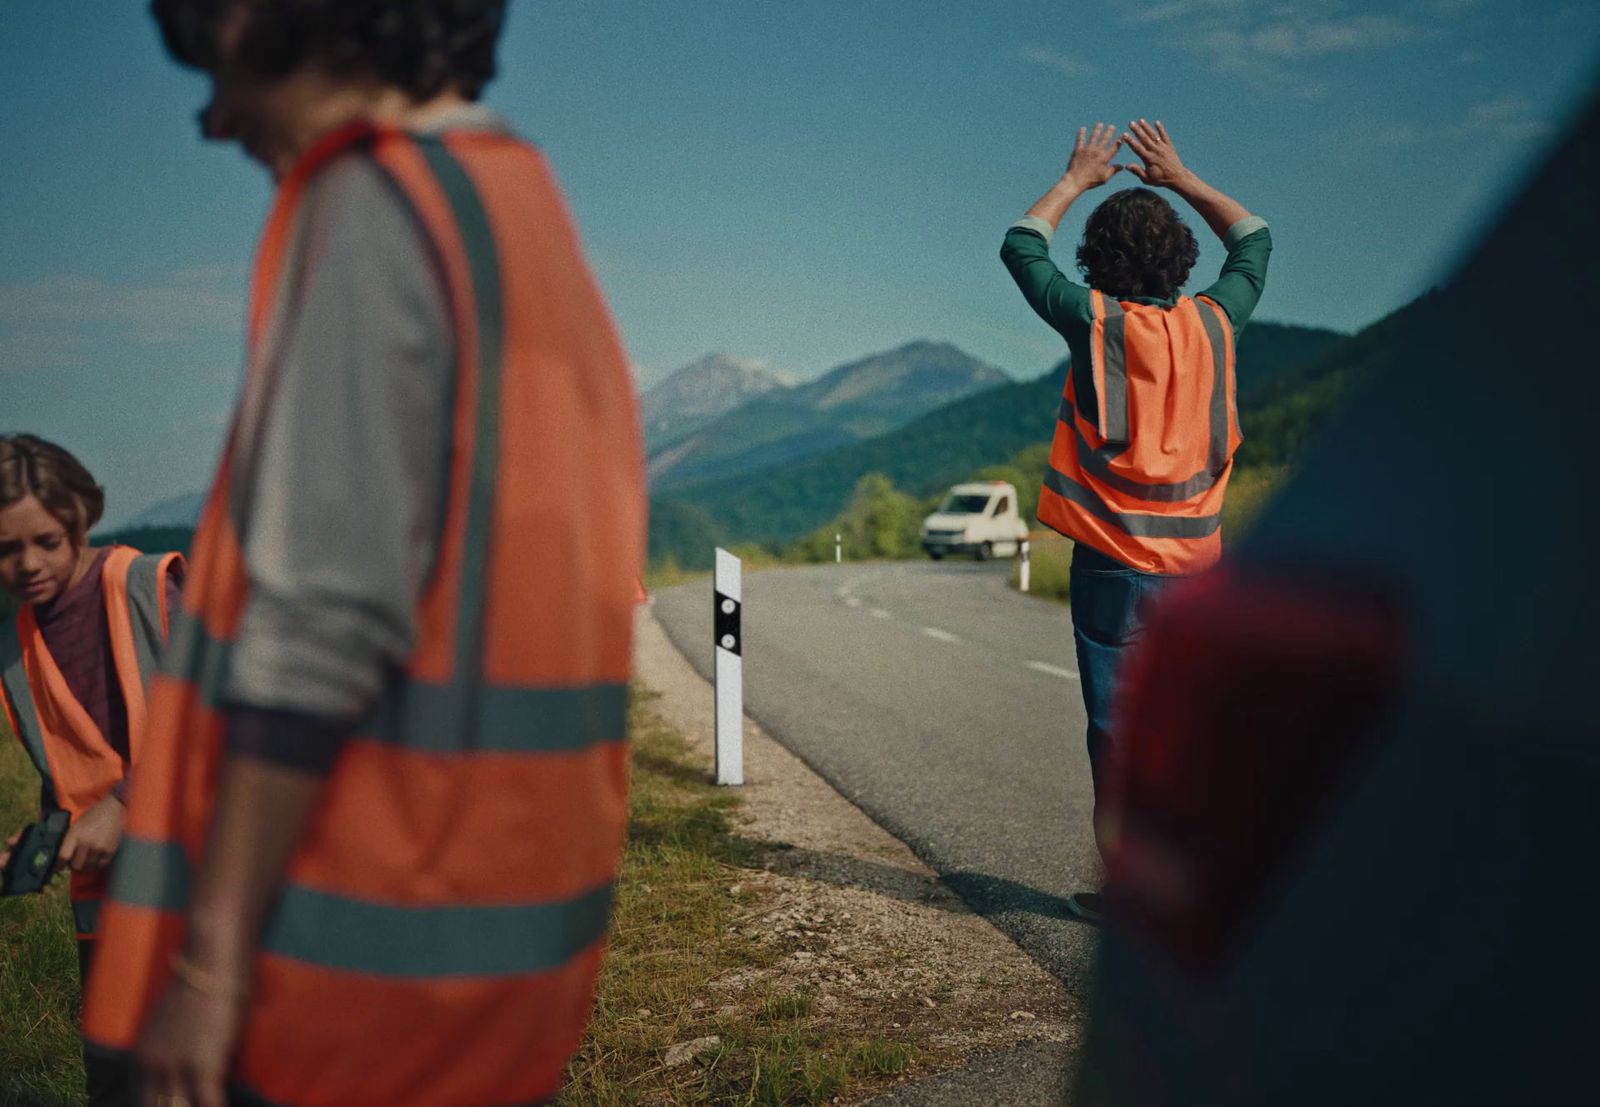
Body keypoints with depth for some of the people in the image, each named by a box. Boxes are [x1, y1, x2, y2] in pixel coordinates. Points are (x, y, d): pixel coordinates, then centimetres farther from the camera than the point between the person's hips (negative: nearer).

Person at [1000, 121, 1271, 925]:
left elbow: (1021, 247, 9)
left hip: (1113, 563, -3)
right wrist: (1178, 178, 26)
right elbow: (1253, 242, 24)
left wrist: (1076, 180, 21)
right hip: (1196, 561, 4)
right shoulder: (1214, 324, 3)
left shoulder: (1096, 324, -7)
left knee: (1118, 728, 2)